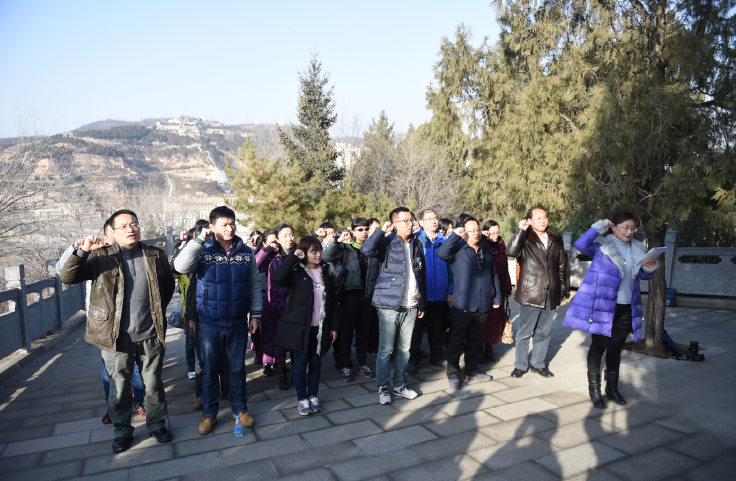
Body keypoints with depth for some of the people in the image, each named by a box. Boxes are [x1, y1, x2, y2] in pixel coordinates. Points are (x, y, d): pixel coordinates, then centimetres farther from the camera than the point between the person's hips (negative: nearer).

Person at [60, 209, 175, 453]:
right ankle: (122, 431, 32)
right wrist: (82, 251, -22)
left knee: (153, 384, 14)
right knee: (119, 389, 12)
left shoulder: (156, 256, 4)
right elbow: (67, 277, -9)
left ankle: (157, 424, 33)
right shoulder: (102, 257, -2)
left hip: (150, 335, 1)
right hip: (116, 338, -1)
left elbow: (168, 286, 16)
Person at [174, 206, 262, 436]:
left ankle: (239, 409, 32)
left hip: (238, 322, 2)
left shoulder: (246, 252, 0)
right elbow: (181, 266, -26)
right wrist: (199, 240, -24)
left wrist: (255, 314, 4)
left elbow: (255, 284, 5)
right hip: (210, 323, -2)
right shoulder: (203, 250, -7)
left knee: (238, 368, 14)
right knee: (209, 370, 11)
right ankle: (209, 414, 28)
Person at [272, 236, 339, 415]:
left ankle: (313, 396, 29)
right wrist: (293, 257, -25)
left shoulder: (326, 272, 5)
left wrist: (334, 326, 5)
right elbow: (277, 277, -29)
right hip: (300, 326, -3)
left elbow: (332, 301, 7)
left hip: (320, 327, 4)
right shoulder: (296, 271, -7)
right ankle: (302, 399, 22)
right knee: (300, 364, 6)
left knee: (316, 363, 13)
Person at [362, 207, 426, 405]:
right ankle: (383, 387, 19)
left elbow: (421, 276, 16)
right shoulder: (387, 243, -5)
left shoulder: (417, 245, 11)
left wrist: (422, 303, 15)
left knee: (404, 349, 15)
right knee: (386, 349, 3)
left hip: (411, 307, 5)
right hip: (389, 305, -5)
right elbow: (366, 250, -27)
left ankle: (400, 384, 29)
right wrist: (382, 230, -17)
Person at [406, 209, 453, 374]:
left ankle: (437, 356, 30)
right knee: (417, 328, 6)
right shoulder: (416, 240, -4)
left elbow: (449, 266, 9)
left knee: (436, 328, 16)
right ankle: (413, 359, 17)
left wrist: (450, 290, 6)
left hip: (439, 294, 3)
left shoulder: (444, 241, 6)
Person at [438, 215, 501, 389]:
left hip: (483, 306, 5)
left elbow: (494, 275, 18)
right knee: (457, 341, 3)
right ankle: (453, 374, 14)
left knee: (475, 340, 17)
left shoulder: (487, 251, 13)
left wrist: (496, 297, 15)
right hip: (462, 305, -5)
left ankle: (472, 370, 31)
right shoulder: (458, 249, -5)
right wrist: (455, 234, -24)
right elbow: (442, 253, -26)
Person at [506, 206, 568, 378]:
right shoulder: (525, 240, -5)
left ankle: (538, 364, 30)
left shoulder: (556, 240, 10)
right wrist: (520, 230, -23)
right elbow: (511, 251, -27)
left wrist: (563, 291, 13)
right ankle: (521, 365, 21)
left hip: (551, 295, 5)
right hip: (530, 294, -4)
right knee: (524, 332, 6)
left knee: (543, 333, 15)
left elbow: (562, 266, 15)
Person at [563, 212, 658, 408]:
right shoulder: (602, 244, -7)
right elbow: (581, 245, -28)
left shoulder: (638, 249, 9)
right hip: (601, 306, -5)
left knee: (615, 348, 15)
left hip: (626, 309, 5)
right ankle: (594, 390, 16)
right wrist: (600, 227, -25)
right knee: (598, 346, 4)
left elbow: (643, 276, 19)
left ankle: (612, 388, 30)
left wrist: (650, 268, -3)